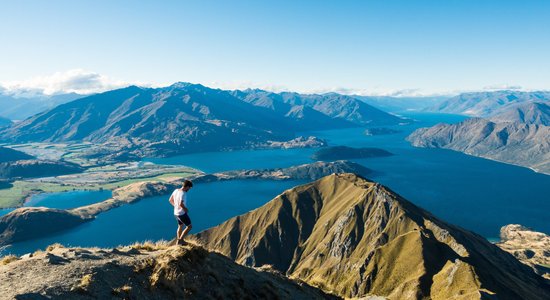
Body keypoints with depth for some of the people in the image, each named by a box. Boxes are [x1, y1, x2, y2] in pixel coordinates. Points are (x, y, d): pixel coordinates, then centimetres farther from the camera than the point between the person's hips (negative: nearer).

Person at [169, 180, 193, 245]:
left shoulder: (176, 190, 1)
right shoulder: (183, 193, -25)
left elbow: (170, 200, 10)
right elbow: (181, 204, -34)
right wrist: (186, 209, -17)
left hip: (176, 212, 9)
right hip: (182, 213, -9)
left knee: (180, 226, 25)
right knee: (189, 226, 5)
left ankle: (179, 241, 36)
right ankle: (180, 240, 7)